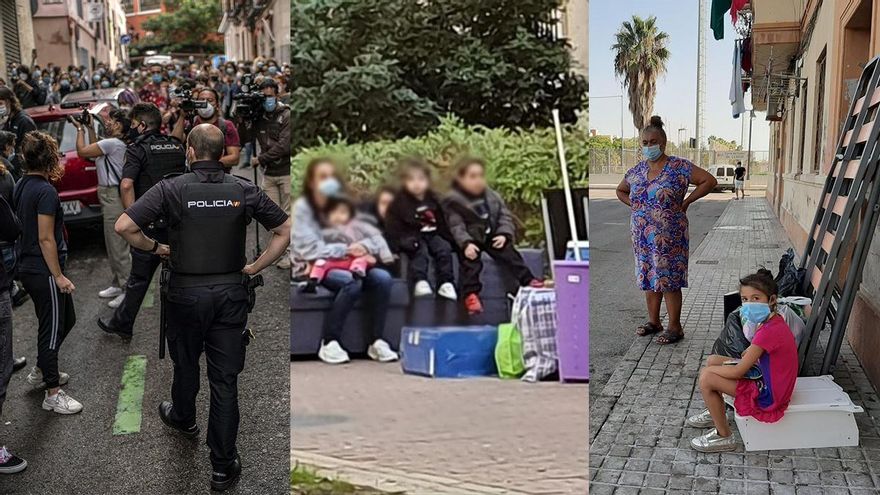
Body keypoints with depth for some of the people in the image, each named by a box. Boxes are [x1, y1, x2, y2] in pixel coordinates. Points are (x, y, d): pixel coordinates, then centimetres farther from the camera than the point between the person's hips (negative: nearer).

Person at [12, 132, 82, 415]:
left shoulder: (22, 186, 8)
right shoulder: (45, 192, -20)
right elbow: (45, 238, -21)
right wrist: (58, 276, -18)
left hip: (29, 268, 10)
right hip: (44, 272, -10)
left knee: (66, 319, 24)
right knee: (53, 329, 1)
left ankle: (40, 371, 37)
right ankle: (53, 394, 12)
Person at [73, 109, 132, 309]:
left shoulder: (112, 143, -18)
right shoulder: (113, 143, 13)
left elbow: (82, 151, -16)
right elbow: (95, 151, 27)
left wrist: (80, 129, -2)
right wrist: (90, 129, 19)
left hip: (113, 196, -11)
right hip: (109, 195, 11)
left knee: (118, 246, -7)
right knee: (113, 244, 18)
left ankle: (127, 289, -2)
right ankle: (117, 284, 28)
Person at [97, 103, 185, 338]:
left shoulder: (138, 149, -8)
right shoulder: (177, 146, 9)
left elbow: (126, 185, -20)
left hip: (150, 224, -4)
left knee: (139, 278, 7)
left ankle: (122, 324, 21)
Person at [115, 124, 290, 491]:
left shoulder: (171, 189, -10)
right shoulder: (244, 190, -4)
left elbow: (124, 226, -15)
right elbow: (286, 230, -2)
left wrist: (155, 248, 2)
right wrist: (256, 267, 2)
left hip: (186, 292, 0)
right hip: (231, 292, 1)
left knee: (185, 362, 24)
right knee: (225, 378, 4)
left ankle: (184, 418, 53)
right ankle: (223, 466, 8)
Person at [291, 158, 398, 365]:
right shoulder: (302, 207, -4)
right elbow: (309, 249, -14)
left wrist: (362, 249, -13)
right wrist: (345, 249, -21)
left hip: (343, 264, 5)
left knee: (382, 277, -22)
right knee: (352, 281, -35)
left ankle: (377, 341, -16)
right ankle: (329, 343, -25)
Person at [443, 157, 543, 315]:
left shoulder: (492, 197, 8)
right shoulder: (454, 201, -7)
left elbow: (505, 216, 8)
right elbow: (456, 226, -13)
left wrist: (504, 234, -10)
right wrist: (466, 243, -29)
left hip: (492, 237, 4)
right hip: (470, 240, -4)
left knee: (508, 252, -13)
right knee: (470, 260, -27)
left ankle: (528, 280, -9)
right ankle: (471, 293, -31)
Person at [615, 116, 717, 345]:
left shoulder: (679, 167, -9)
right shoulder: (637, 171, 8)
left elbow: (710, 181, -11)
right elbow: (620, 191, 26)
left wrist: (685, 202, -11)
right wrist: (634, 205, 9)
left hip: (669, 238, -6)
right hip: (643, 237, 6)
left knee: (669, 281, -3)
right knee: (648, 278, 13)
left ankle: (675, 327, 5)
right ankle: (653, 321, 25)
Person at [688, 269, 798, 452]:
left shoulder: (768, 331, -29)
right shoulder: (774, 320, 1)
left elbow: (737, 372, -24)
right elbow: (753, 350, 15)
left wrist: (708, 369, -8)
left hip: (769, 395, -10)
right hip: (767, 377, 10)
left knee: (706, 378, -16)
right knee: (712, 360, 13)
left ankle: (724, 437, 0)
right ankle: (716, 413, 34)